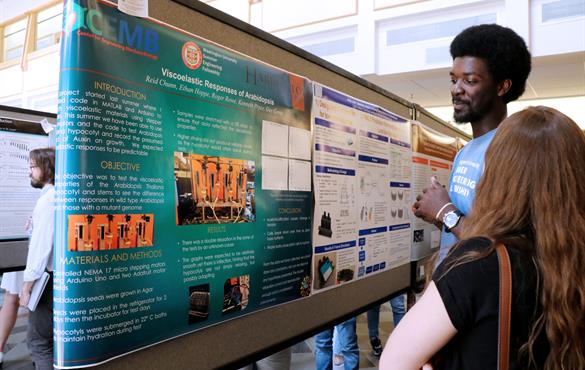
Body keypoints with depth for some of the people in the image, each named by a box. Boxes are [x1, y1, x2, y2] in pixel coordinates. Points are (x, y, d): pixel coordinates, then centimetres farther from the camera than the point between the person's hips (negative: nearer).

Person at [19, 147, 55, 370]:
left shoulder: (48, 200, -15)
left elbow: (41, 245, -19)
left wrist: (27, 286, -15)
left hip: (47, 278, -9)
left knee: (38, 340, 0)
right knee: (52, 336, 18)